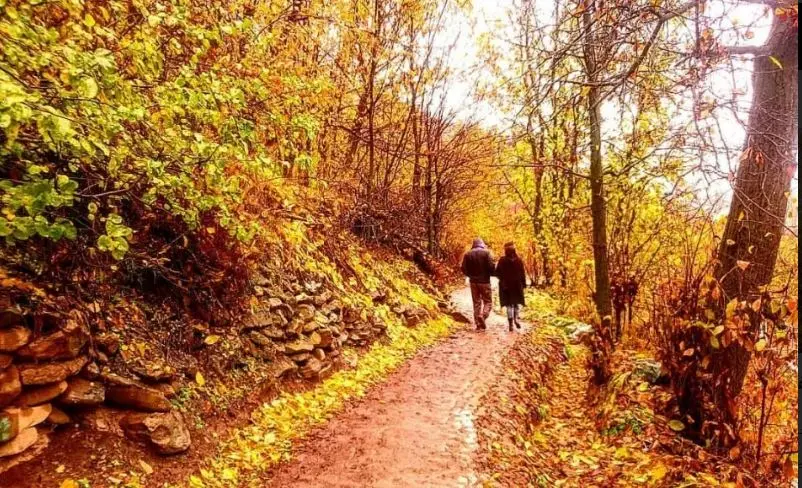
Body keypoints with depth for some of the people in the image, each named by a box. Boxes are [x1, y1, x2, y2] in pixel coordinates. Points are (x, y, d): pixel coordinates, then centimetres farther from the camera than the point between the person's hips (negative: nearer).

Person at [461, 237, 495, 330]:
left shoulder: (467, 254, 2)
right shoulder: (486, 252, -7)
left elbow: (464, 269, 0)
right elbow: (491, 267, -14)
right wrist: (489, 274, 7)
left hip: (473, 282, 3)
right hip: (484, 281, -3)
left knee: (476, 303, 10)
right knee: (488, 302, 7)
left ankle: (479, 324, 9)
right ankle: (483, 315, -19)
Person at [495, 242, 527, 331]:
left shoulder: (502, 261, -7)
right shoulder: (519, 260, -4)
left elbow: (497, 272, -6)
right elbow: (523, 273, -3)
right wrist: (524, 284, 5)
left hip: (506, 285, -1)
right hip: (517, 285, 1)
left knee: (509, 304, 6)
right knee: (517, 302, 16)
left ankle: (511, 323, 0)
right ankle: (517, 318, -5)